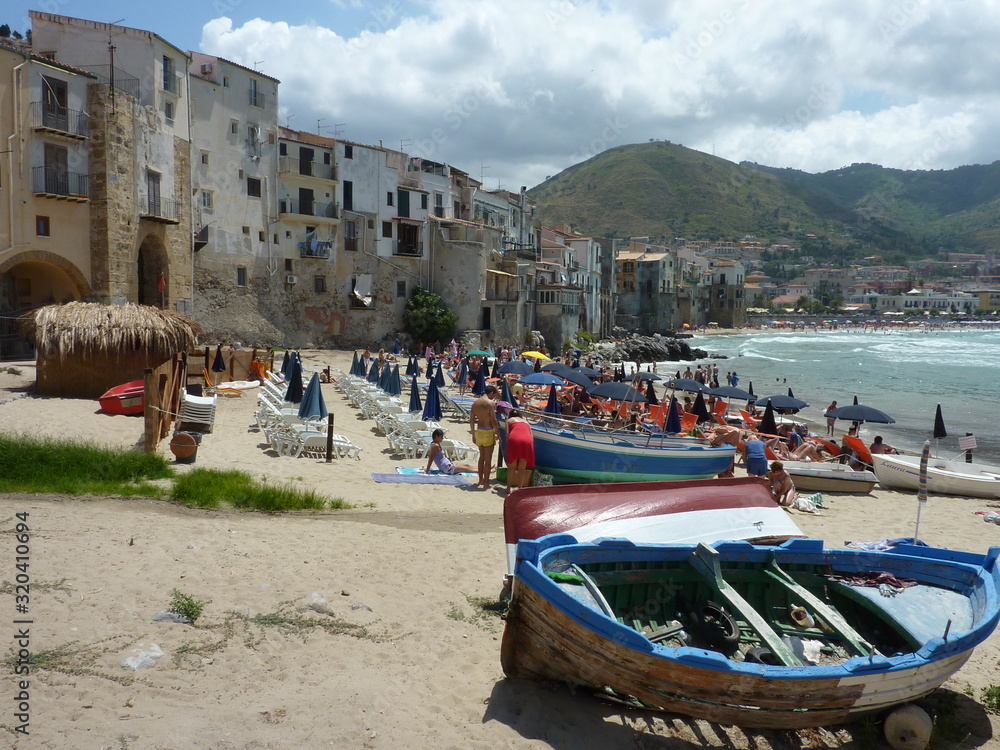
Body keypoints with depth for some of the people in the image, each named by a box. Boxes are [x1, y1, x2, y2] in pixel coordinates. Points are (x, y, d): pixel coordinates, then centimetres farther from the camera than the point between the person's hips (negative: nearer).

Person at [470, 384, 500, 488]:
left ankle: (481, 480, 29)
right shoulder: (490, 403, -13)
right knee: (488, 459, 1)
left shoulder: (475, 403, 8)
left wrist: (473, 434, 19)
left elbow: (471, 420, 11)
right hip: (488, 432, -7)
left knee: (482, 456, 21)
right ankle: (486, 483, 5)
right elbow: (493, 421, -15)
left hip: (478, 431, 7)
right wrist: (498, 433, -6)